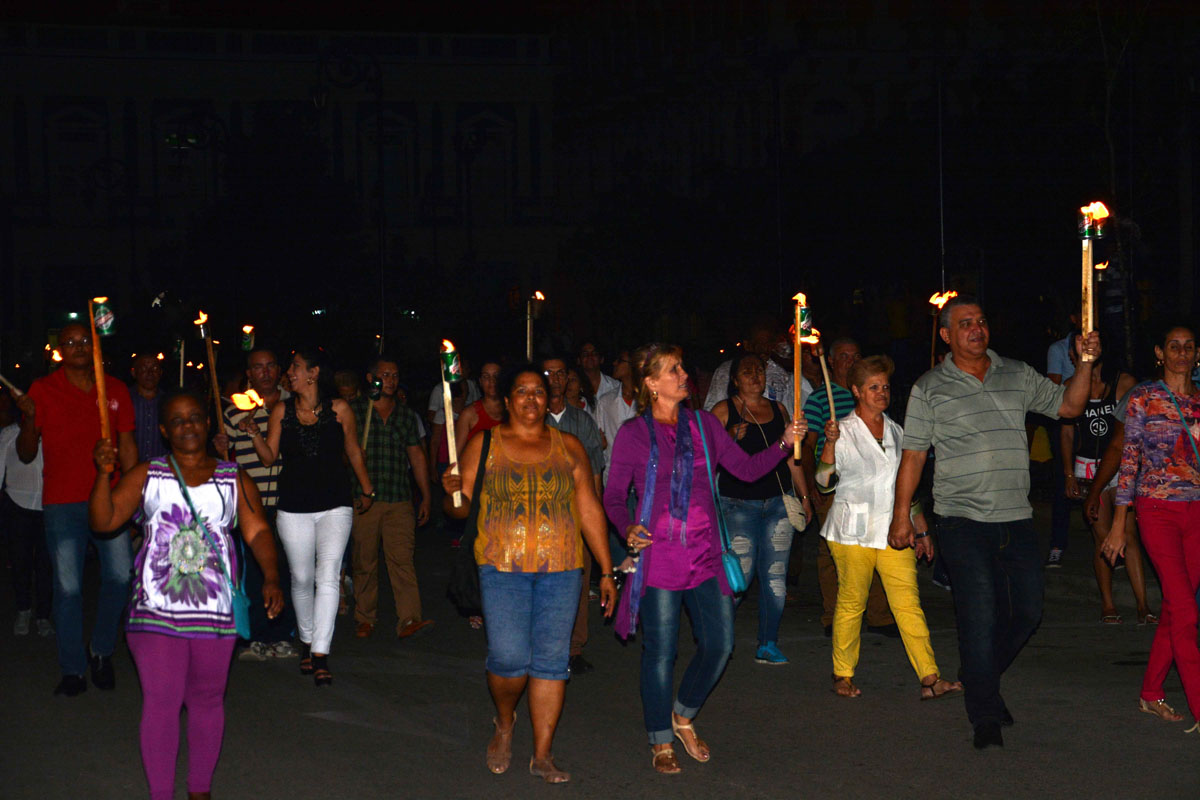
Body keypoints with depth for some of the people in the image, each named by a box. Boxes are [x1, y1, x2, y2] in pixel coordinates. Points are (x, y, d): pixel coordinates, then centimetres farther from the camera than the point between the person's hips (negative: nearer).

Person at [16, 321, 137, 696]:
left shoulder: (115, 390, 9)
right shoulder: (43, 391, 2)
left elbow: (127, 445, 12)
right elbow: (26, 454, 3)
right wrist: (28, 421, -16)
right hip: (62, 504, -2)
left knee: (120, 576, -4)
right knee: (68, 587, -1)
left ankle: (102, 651, 18)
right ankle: (72, 668, 11)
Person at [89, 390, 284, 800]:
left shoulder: (234, 480, 8)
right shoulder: (146, 475, 7)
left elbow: (257, 531, 2)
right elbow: (104, 520, 0)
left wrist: (270, 579, -13)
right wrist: (103, 473, -16)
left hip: (214, 610, 1)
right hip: (155, 610, -1)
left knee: (207, 700, 9)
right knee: (161, 701, -6)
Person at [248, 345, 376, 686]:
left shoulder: (339, 409, 0)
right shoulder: (282, 411, 5)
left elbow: (353, 451, 12)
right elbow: (269, 457, 6)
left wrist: (367, 489, 18)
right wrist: (254, 433, -11)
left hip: (335, 504, -2)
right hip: (294, 508, 2)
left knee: (328, 577, -13)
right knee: (301, 579, 9)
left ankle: (320, 655, -15)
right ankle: (307, 641, 29)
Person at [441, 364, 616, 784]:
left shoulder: (569, 448, 10)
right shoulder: (483, 445, 6)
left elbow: (590, 511, 11)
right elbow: (460, 508, 6)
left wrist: (606, 571, 8)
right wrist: (452, 493, -18)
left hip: (561, 568, 2)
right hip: (503, 564, -2)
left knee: (552, 658, 0)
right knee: (509, 657, -11)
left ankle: (542, 754, 9)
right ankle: (504, 723, 20)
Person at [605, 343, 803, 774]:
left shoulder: (703, 424, 10)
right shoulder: (633, 433, 0)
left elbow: (746, 468, 9)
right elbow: (614, 496, 2)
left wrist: (784, 443, -5)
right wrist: (628, 529, -17)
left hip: (704, 554, 4)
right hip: (658, 556, -4)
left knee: (720, 642, 2)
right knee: (660, 650, 0)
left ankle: (683, 717, 28)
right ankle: (660, 742, 17)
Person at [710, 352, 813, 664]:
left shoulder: (778, 410, 14)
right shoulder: (723, 411, 1)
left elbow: (791, 457, 20)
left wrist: (804, 496, 18)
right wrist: (730, 439, -19)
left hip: (779, 503, 4)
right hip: (739, 503, -4)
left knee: (775, 577, 2)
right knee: (739, 575, -7)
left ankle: (768, 645, 11)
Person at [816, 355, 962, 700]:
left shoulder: (896, 432, 16)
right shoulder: (843, 431, 0)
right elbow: (825, 481, -10)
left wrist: (921, 530, 20)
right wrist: (830, 442, -24)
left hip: (893, 531, 4)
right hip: (853, 532, -4)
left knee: (909, 603, -4)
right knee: (851, 603, 0)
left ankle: (930, 679, -9)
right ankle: (843, 676, 15)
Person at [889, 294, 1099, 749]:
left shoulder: (1018, 376, 11)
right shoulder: (929, 388, 2)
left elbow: (1067, 406, 15)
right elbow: (913, 455, 2)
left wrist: (1085, 364, 0)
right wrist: (901, 514, -1)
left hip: (1016, 519, 4)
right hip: (963, 521, -4)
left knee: (1027, 612, 6)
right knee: (979, 616, -8)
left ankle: (981, 680, 31)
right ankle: (985, 718, 0)